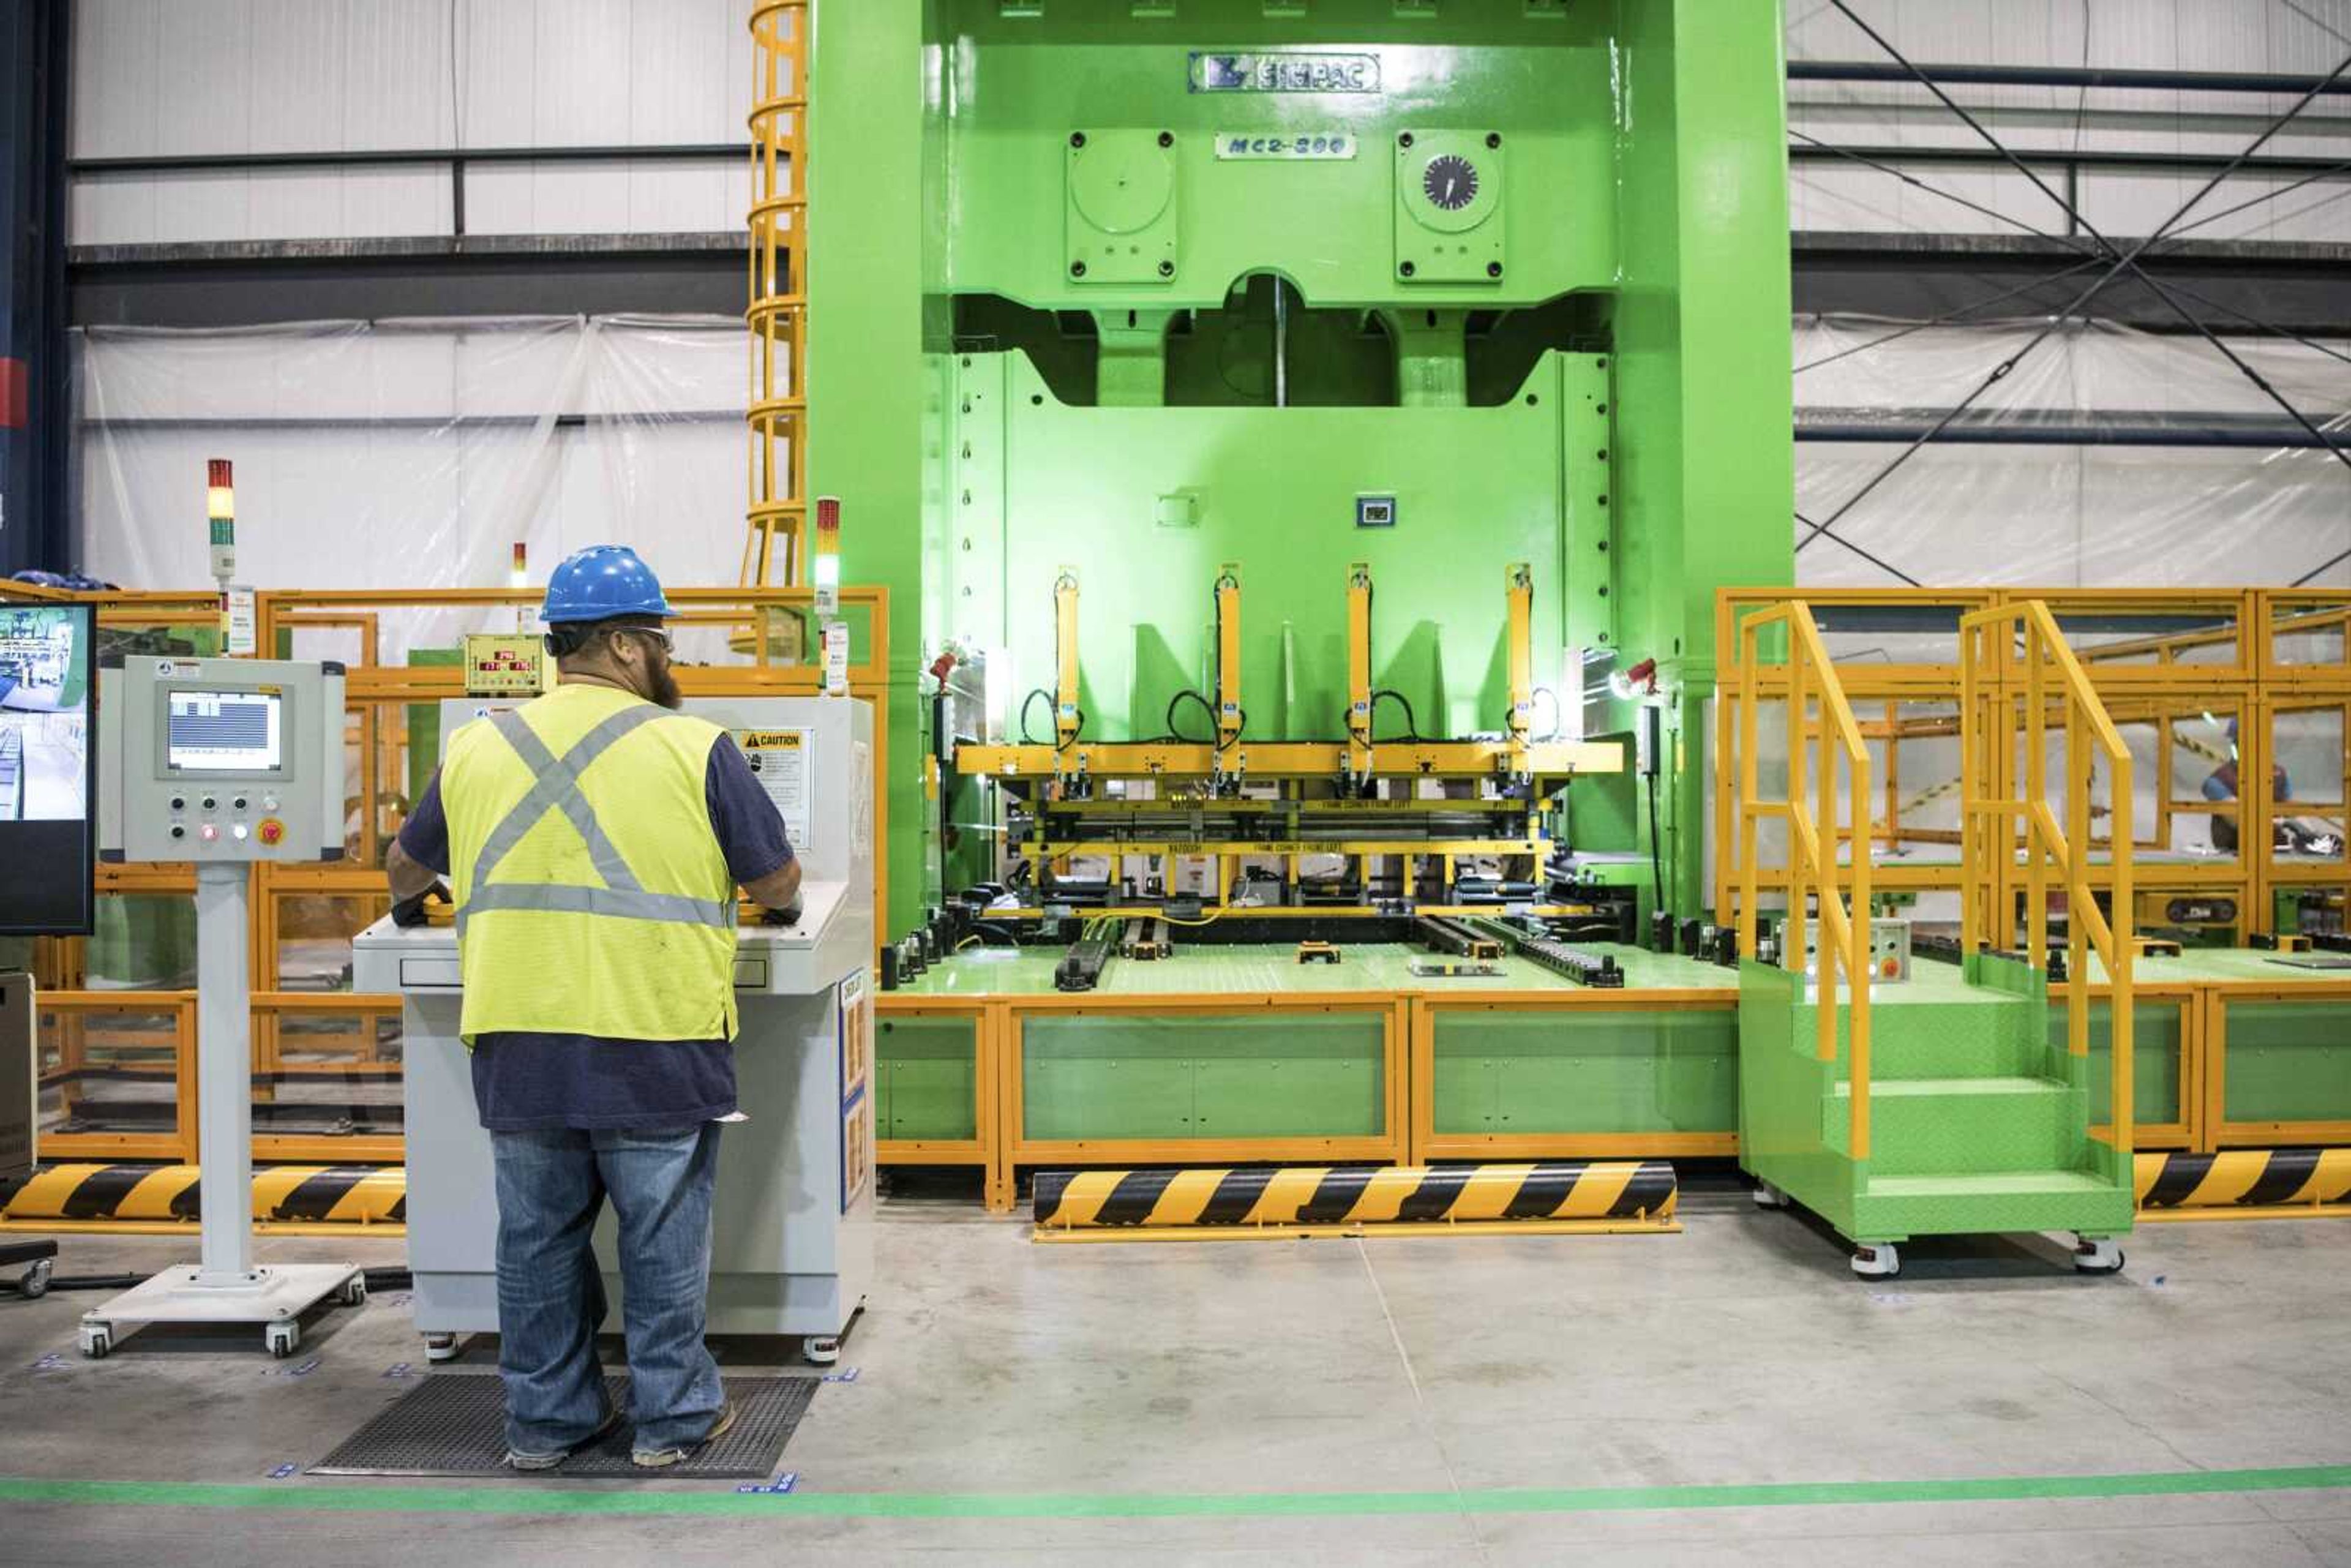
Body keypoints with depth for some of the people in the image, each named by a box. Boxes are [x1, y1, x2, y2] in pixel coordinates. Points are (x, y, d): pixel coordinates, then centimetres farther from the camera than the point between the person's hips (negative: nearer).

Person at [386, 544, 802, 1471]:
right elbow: (778, 886, 1)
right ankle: (671, 1416, 22)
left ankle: (546, 1419, 28)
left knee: (539, 1237, 16)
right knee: (663, 1238, 10)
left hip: (517, 1045, 4)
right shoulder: (694, 750, -6)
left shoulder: (478, 748, 7)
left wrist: (410, 902, 46)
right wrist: (772, 900, 24)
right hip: (653, 1046, -4)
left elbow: (407, 867, 23)